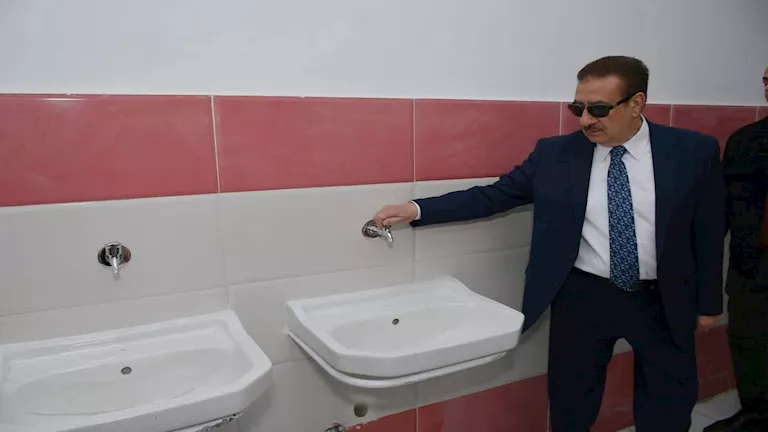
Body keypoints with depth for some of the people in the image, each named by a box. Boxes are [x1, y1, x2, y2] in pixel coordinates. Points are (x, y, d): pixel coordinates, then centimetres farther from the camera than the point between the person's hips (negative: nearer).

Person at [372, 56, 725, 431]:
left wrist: (708, 301, 6)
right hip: (583, 298, 0)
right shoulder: (555, 153, -7)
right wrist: (416, 209, -15)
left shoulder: (694, 151, -6)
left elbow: (708, 232, 1)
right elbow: (493, 196, -7)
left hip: (664, 302, 1)